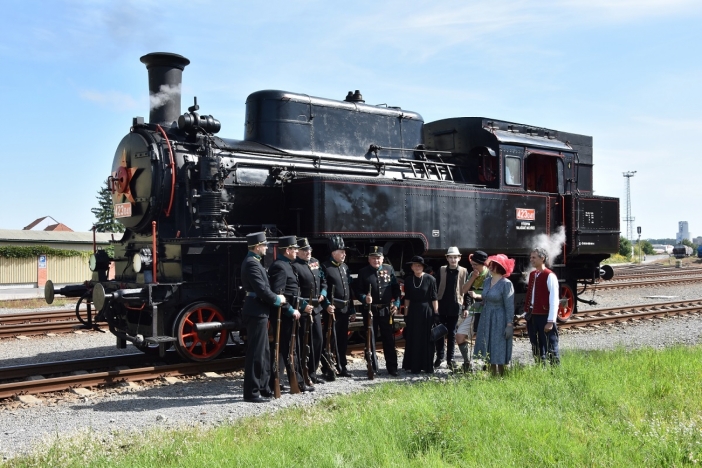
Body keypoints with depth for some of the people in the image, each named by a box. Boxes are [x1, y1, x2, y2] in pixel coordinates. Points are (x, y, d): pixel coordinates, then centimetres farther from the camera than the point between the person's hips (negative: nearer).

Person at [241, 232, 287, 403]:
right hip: (256, 313, -11)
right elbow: (262, 290, -22)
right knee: (255, 353, -5)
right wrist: (277, 299, -8)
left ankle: (263, 388, 25)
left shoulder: (253, 261, 16)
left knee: (264, 353, 16)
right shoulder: (252, 263, -17)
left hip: (259, 312, 11)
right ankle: (251, 392, 1)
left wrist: (275, 298, 5)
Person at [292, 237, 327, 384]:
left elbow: (323, 281, 22)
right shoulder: (294, 266, -13)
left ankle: (312, 372, 24)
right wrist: (303, 305, -22)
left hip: (316, 309, 8)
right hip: (302, 310, -8)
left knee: (317, 340, 12)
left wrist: (323, 293, 4)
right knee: (301, 342, -1)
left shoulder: (315, 262, 13)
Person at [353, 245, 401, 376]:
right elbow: (357, 290, 0)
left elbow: (396, 288, 9)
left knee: (389, 339, 5)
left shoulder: (389, 269, 6)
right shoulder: (363, 272, 1)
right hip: (370, 310, -1)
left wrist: (396, 303, -1)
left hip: (386, 310, 1)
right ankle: (373, 367, 16)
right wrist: (364, 298, -19)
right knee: (370, 339, 6)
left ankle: (392, 367, 14)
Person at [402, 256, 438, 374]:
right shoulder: (408, 280, 4)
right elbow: (407, 299, 8)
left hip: (427, 312, -3)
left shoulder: (430, 279, -6)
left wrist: (436, 314, -7)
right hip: (413, 312, 3)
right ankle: (414, 367, 14)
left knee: (427, 340, 4)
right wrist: (406, 315, 6)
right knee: (414, 340, 5)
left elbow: (434, 298, -4)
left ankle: (428, 366, 14)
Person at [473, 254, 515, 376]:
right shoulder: (487, 281, 9)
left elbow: (509, 306, -14)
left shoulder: (506, 284, -12)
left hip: (499, 321, -7)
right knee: (489, 350, 12)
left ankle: (501, 375, 11)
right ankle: (492, 374, 21)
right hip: (487, 320, 7)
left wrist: (509, 325, -17)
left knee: (499, 351, 0)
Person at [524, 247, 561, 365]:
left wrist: (551, 321, -17)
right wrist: (527, 315, 13)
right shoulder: (532, 275, 13)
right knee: (536, 349, 13)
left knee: (550, 348, -2)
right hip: (532, 316, 8)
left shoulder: (550, 276, -11)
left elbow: (554, 300, -15)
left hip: (544, 317, -8)